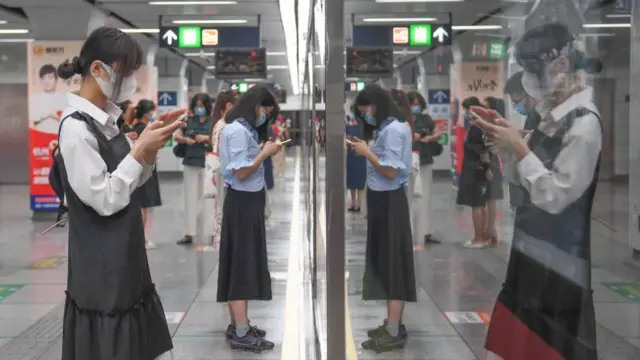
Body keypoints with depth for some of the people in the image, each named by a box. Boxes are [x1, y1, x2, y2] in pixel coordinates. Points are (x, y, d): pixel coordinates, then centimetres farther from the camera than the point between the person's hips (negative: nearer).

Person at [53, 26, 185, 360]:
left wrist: (150, 145, -2)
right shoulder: (76, 127, -20)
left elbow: (132, 180, 13)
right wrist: (142, 148, -19)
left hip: (124, 258, 9)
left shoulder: (105, 120, 7)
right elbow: (105, 199, -22)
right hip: (101, 267, -9)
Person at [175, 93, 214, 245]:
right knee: (190, 198, 8)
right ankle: (189, 234, 14)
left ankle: (212, 233, 4)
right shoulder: (189, 121, 9)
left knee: (209, 198, -1)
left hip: (208, 164, -4)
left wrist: (207, 137, -19)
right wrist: (186, 139, -11)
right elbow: (177, 137, 9)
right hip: (190, 163, 4)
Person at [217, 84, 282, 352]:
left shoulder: (244, 129, 14)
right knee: (243, 263, -6)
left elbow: (249, 164, 10)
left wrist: (264, 152, 1)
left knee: (242, 262, 13)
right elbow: (241, 172, -21)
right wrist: (265, 153, -13)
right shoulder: (238, 130, -17)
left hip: (248, 200, 10)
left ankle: (237, 325, 20)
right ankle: (241, 334, -1)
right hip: (243, 202, -10)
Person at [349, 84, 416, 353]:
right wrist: (366, 150, 0)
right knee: (386, 262, 14)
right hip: (382, 200, 10)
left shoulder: (393, 130, -17)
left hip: (389, 202, -10)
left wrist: (367, 152, -14)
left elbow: (391, 171, -22)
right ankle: (392, 324, 23)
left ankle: (393, 334, 0)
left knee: (393, 262, -6)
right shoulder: (386, 128, 12)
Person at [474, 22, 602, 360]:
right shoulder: (556, 115, 6)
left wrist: (518, 147, -19)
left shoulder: (584, 123, -21)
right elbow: (526, 179, 14)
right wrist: (507, 138, 0)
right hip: (535, 249, 9)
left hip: (558, 259, -9)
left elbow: (554, 195, -21)